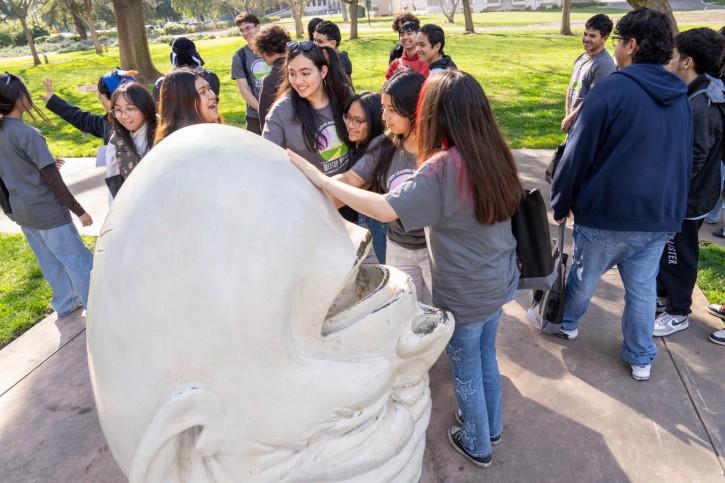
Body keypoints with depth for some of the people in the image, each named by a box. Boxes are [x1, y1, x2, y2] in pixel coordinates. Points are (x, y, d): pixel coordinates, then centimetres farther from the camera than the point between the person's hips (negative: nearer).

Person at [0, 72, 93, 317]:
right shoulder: (28, 135, -21)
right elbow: (53, 180, -20)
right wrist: (79, 211, -14)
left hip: (22, 212, 8)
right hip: (47, 212, -8)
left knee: (50, 261, 21)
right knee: (78, 261, 4)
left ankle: (65, 302, 36)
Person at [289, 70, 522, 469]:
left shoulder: (444, 167, -27)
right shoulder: (493, 152, -4)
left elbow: (386, 209, -35)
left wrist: (321, 180, -30)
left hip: (466, 295, -7)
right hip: (501, 282, 7)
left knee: (466, 369, 17)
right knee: (486, 355, 28)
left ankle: (478, 446, 40)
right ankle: (492, 427, 51)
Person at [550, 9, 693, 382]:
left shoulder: (612, 89, -15)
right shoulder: (680, 97, 8)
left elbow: (578, 154, -14)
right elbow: (684, 158, 16)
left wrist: (560, 203, -2)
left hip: (607, 212, -5)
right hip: (661, 215, 6)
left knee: (583, 276, 17)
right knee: (642, 288, 16)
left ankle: (566, 323, 41)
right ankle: (641, 359, 29)